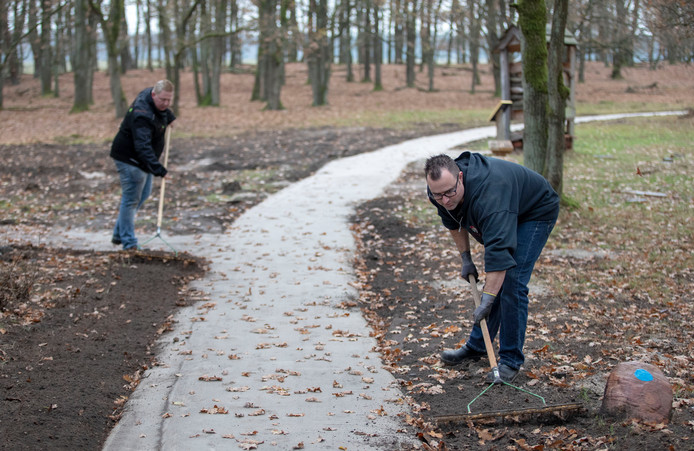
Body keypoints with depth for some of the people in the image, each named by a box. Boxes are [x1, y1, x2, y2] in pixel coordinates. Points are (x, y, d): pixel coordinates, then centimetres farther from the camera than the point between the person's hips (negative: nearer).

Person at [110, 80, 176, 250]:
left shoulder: (153, 97, -4)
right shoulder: (142, 114, -33)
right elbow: (143, 147, -42)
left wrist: (169, 117, 16)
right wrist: (158, 169, -48)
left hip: (142, 158, 11)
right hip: (129, 158, -11)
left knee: (144, 194, 18)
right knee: (131, 199, -6)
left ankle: (119, 235, 27)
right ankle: (129, 243, 2)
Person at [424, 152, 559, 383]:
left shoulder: (487, 194, -43)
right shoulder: (439, 190, -19)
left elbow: (498, 251, -47)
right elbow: (454, 222, 5)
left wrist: (486, 301, -47)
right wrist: (465, 257, 3)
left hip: (535, 213, -8)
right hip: (500, 217, 8)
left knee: (512, 283, -17)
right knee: (493, 280, 9)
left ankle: (511, 361, -9)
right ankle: (476, 346, 23)